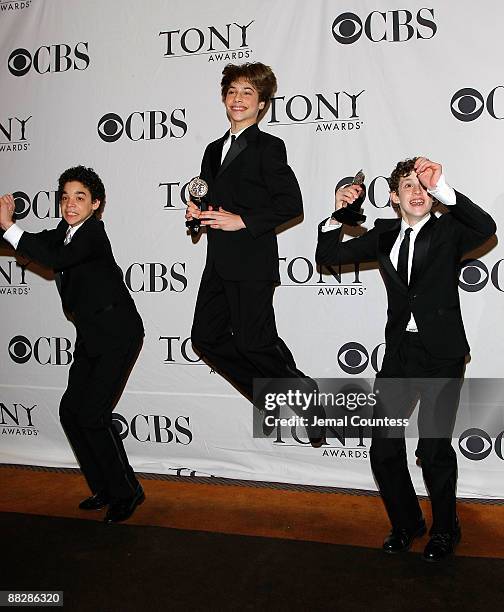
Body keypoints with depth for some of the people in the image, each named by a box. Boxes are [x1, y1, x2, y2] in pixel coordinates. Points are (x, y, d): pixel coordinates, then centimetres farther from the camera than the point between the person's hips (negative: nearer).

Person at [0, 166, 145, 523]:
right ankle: (104, 489, 22)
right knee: (70, 410, 7)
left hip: (118, 334, -9)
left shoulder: (93, 232, -15)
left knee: (92, 413, -11)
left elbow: (56, 259, -31)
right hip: (91, 337, 9)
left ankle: (127, 492, 8)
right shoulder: (65, 232, 11)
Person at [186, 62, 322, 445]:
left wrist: (242, 221, -16)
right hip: (219, 263, 8)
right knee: (207, 336, 7)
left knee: (253, 342, -8)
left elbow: (291, 203, -12)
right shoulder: (215, 150, 20)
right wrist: (197, 211, 6)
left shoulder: (268, 147, -4)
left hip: (252, 262, -8)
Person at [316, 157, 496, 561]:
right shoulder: (384, 235, 9)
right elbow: (328, 256, 7)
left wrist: (443, 187, -30)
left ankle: (445, 530, 23)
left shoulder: (448, 232, 0)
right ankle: (406, 524, 29)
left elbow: (486, 229, -22)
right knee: (384, 448, 4)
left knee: (434, 446, -4)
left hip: (442, 354, -3)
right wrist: (338, 214, -9)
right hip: (400, 353, 4)